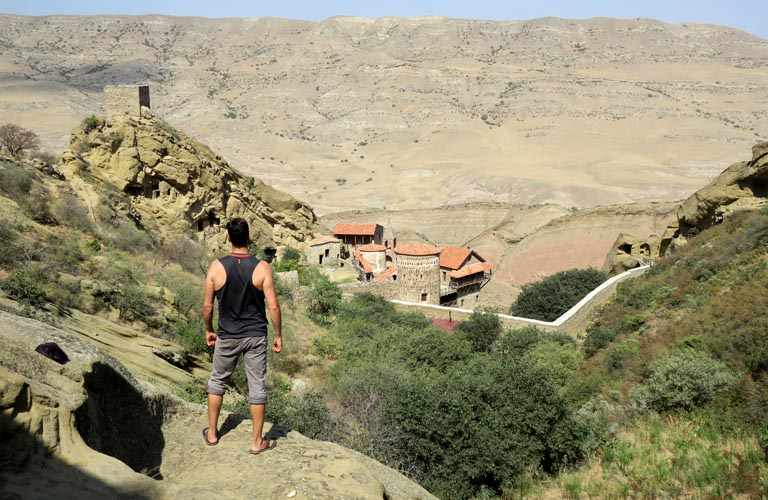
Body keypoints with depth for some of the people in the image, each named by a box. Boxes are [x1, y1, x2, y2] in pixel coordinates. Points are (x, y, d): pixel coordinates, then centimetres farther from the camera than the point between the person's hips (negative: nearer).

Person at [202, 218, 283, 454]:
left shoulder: (217, 267, -10)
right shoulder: (262, 268, -12)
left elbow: (207, 305, -3)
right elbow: (273, 306, -12)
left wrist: (209, 330, 13)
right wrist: (278, 335, 0)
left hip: (227, 336, 1)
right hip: (255, 336, -1)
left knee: (217, 381, 21)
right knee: (257, 387, 9)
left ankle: (212, 433, 31)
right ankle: (257, 442, 18)